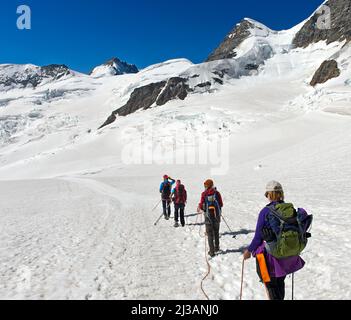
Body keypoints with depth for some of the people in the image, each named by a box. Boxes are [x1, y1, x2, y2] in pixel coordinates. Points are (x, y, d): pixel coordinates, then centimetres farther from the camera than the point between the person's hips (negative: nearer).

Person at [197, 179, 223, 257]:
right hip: (216, 215, 2)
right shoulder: (217, 193, -3)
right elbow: (221, 204, 0)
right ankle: (216, 248, 32)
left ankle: (212, 251, 7)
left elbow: (201, 205, -9)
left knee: (210, 234, 7)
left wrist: (199, 209, 13)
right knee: (216, 232, 21)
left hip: (208, 215, -2)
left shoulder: (204, 194, -8)